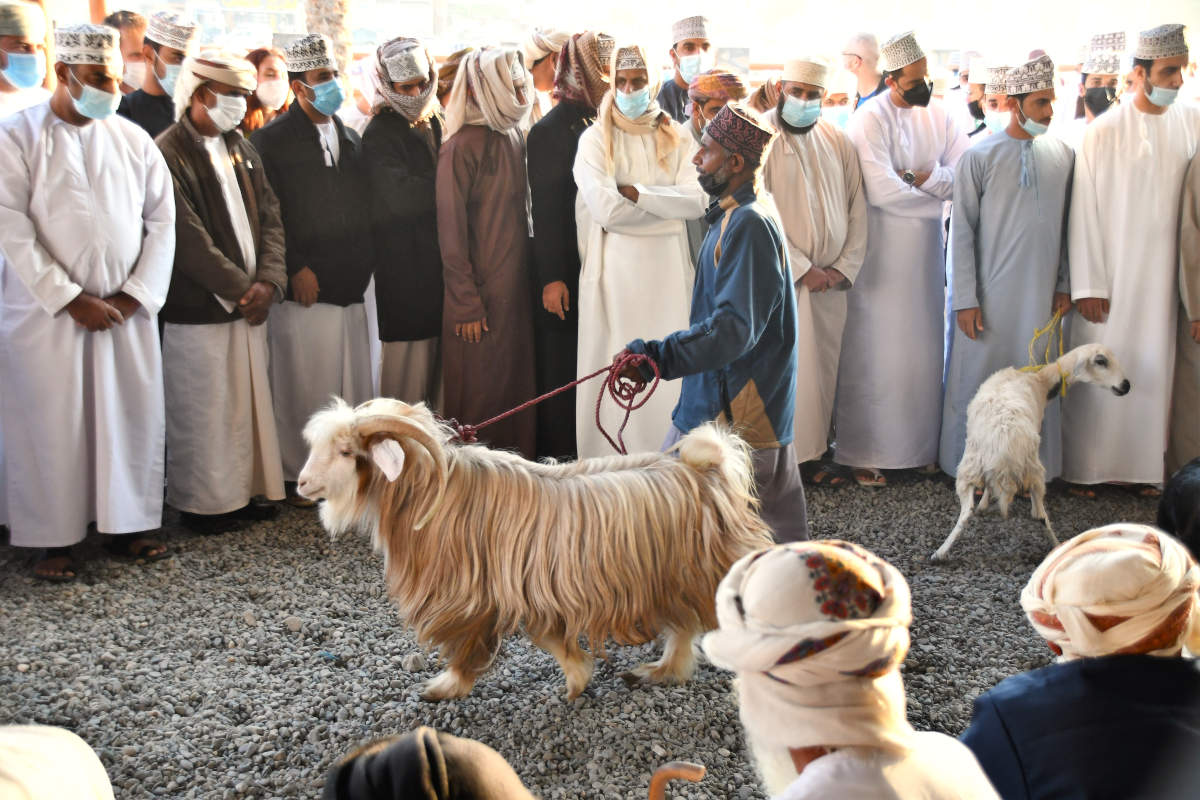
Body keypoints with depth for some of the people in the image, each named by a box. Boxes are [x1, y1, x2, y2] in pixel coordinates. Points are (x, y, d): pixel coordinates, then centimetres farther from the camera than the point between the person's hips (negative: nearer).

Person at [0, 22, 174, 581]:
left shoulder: (133, 140, 8)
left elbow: (161, 220, 7)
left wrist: (136, 294, -4)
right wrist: (71, 300, -14)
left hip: (128, 309, 3)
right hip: (47, 309, -3)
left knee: (131, 415, 5)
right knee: (52, 423, 1)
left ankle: (128, 523, 18)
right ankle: (54, 538, 12)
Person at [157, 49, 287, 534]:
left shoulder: (242, 151, 13)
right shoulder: (169, 154, -12)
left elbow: (269, 217, 10)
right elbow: (191, 240, -16)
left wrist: (268, 281, -5)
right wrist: (241, 290, -13)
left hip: (249, 303, 7)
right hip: (199, 310, -7)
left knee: (251, 400, 13)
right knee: (204, 412, 2)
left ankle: (249, 489, 26)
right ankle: (203, 502, 15)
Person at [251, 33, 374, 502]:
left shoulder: (351, 140, 17)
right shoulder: (272, 141, -1)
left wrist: (366, 265, 9)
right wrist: (295, 269, -13)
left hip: (352, 287, 5)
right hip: (305, 287, -5)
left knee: (353, 386, 7)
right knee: (302, 388, -1)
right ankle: (297, 477, 11)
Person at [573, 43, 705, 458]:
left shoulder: (677, 138, 9)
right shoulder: (595, 139, 2)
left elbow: (696, 200, -6)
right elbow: (604, 208, -12)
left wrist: (636, 193, -12)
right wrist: (666, 202, -6)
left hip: (668, 266, 2)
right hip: (614, 265, -2)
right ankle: (609, 462, 9)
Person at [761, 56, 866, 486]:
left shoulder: (838, 141, 10)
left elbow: (857, 207, 11)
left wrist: (845, 266, 0)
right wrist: (802, 270, -13)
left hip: (831, 280, 5)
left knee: (823, 367, 7)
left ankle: (812, 454, 16)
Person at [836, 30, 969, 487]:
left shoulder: (936, 116, 7)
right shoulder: (870, 120, -11)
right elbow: (881, 190, -21)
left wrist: (927, 177, -17)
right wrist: (941, 189, -8)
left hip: (926, 252, 6)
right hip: (881, 255, -5)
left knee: (923, 349, 10)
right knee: (875, 351, -1)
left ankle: (919, 444, 21)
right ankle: (865, 453, 7)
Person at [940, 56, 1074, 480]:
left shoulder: (1062, 155, 5)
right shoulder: (979, 157, -6)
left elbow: (1066, 225, 12)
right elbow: (961, 232, -6)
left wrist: (1064, 284, 8)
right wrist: (965, 300, -9)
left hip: (1041, 294, 3)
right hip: (989, 296, -3)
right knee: (978, 380, 3)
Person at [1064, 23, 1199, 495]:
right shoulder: (1103, 132, -7)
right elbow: (1085, 212, -7)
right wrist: (1088, 285, -9)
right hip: (1112, 272, -3)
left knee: (1154, 367, 8)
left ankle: (1144, 465, 20)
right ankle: (1086, 466, 18)